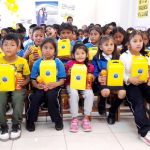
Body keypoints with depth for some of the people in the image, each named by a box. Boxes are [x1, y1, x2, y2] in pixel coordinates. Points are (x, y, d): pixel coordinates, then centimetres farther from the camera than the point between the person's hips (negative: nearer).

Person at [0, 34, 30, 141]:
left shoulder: (22, 61, -5)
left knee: (18, 99, -30)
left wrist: (24, 82, -19)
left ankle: (16, 125, -7)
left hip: (18, 87, -1)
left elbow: (27, 78, 3)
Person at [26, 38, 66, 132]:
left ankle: (58, 120, -9)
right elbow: (33, 79, 4)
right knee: (35, 97, -27)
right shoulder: (37, 63, 6)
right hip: (40, 87, 2)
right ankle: (30, 120, -3)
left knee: (51, 96, -32)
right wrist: (37, 85, -18)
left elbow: (62, 80, -1)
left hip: (54, 86, -1)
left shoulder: (58, 63, 2)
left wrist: (55, 84, -21)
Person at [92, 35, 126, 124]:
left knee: (122, 93, -24)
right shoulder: (97, 59, 1)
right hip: (103, 81, -3)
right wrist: (98, 78, -20)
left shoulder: (117, 58, 11)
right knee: (105, 92, -35)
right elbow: (94, 73, 0)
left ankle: (112, 112, 3)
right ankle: (102, 104, 6)